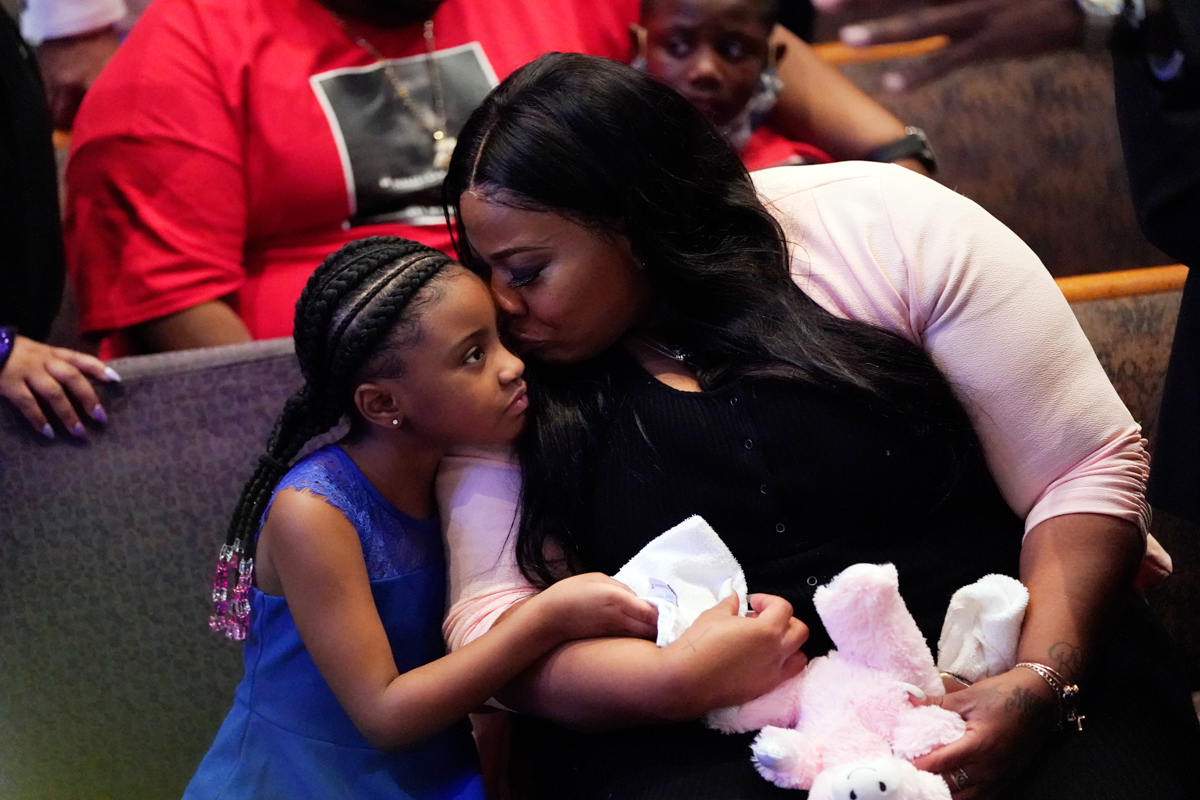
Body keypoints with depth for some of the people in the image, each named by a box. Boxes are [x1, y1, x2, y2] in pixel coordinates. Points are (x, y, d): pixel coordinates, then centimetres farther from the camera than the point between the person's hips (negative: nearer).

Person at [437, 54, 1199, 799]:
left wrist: (1041, 684, -17)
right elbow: (490, 621, -2)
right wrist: (671, 681, -21)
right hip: (703, 738, 0)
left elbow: (1088, 469, -2)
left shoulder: (884, 226, -3)